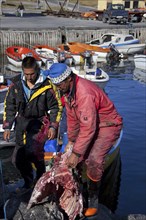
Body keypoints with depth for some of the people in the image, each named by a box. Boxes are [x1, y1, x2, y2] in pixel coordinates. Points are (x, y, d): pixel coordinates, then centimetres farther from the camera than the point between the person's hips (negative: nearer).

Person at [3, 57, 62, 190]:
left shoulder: (47, 85, -12)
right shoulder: (16, 83, -2)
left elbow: (56, 106, -3)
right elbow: (9, 106, 7)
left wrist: (53, 126, -10)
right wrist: (7, 127, 4)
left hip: (40, 120, -4)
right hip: (22, 121, 5)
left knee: (32, 150, -26)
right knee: (18, 158, 5)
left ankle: (41, 175, 2)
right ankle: (28, 182, 29)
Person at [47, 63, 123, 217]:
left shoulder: (85, 93, -35)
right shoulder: (67, 90, -5)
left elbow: (88, 128, -35)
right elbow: (72, 117, 5)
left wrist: (76, 153, -31)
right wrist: (71, 141, 6)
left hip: (108, 125, -9)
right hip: (89, 124, 9)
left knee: (93, 160, -21)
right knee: (78, 158, 4)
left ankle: (92, 201, -5)